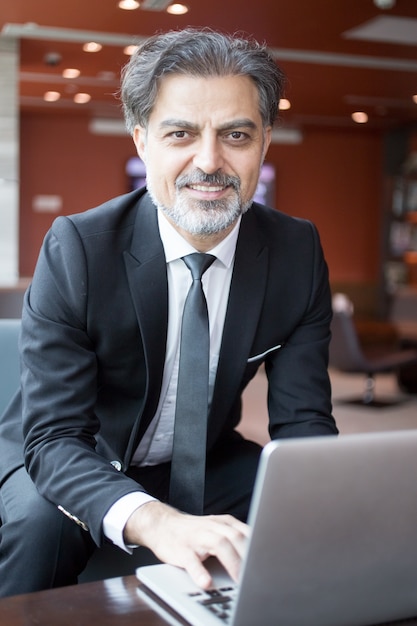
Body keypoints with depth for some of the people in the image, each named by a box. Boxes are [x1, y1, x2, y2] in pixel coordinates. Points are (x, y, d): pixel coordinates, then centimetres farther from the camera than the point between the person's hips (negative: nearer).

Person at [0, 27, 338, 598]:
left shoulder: (298, 252, -13)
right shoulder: (76, 250, -23)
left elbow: (301, 422, -12)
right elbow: (54, 437, -27)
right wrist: (156, 521, -47)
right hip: (78, 465, -2)